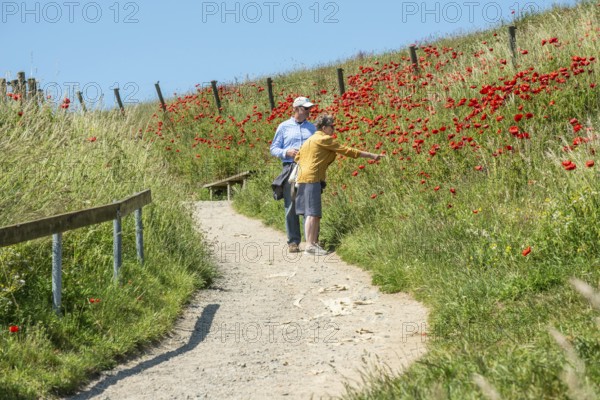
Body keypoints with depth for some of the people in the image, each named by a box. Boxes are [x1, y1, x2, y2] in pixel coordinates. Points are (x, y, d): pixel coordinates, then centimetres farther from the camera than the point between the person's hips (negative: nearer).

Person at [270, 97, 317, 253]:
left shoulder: (312, 127, 16)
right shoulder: (284, 127, 9)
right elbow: (273, 148, 9)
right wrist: (286, 152, -10)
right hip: (290, 168, -2)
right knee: (291, 206, -2)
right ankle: (293, 241, 3)